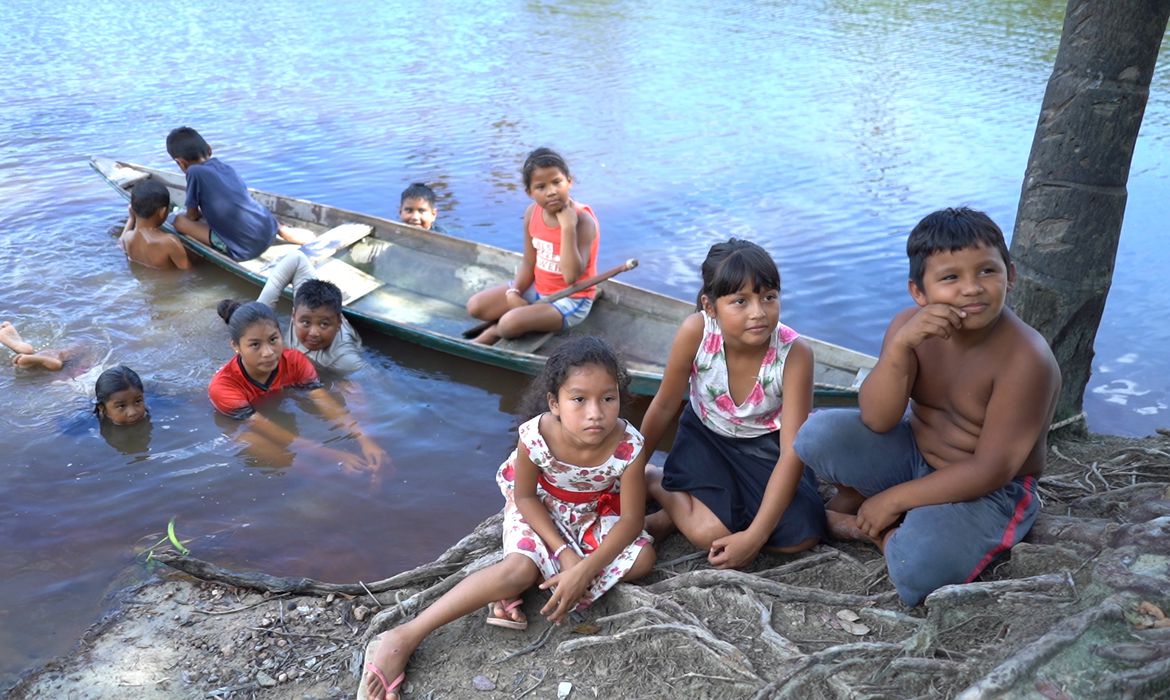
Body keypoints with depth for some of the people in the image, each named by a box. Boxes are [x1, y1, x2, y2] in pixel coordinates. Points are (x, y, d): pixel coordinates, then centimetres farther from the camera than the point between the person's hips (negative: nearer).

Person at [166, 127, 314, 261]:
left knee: (180, 221, 5)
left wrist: (202, 214, 25)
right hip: (269, 232, 5)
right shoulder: (225, 166, 13)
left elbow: (192, 216, 4)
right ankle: (282, 230, 14)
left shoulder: (194, 172, -5)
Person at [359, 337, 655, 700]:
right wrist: (564, 553, -24)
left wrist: (583, 570, -32)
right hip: (538, 509, -2)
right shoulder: (535, 436, -32)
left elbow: (631, 519, -22)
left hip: (593, 514, 3)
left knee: (642, 558, -20)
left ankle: (511, 591, -19)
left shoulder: (629, 446, -32)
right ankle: (403, 639, -24)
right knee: (520, 568, -28)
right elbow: (525, 496, -16)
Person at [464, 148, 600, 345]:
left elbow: (571, 276, -34)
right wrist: (514, 292, -15)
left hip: (570, 299, -7)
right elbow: (529, 263, 3)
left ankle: (494, 332, 6)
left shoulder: (582, 220, -24)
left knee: (510, 323, -25)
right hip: (537, 288, 7)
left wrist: (568, 227, -38)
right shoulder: (532, 213, -5)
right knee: (475, 306, 2)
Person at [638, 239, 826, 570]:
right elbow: (665, 406, -12)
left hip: (766, 445, 2)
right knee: (709, 531, -25)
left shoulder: (795, 353, -29)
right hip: (707, 435, -1)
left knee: (805, 533, -19)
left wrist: (754, 537, -32)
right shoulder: (695, 331, -29)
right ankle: (654, 481, 7)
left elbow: (792, 453, -28)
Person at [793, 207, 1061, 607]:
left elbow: (991, 470, -23)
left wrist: (893, 500, -19)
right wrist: (901, 345, -34)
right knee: (819, 434, -21)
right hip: (914, 456, 4)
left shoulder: (1026, 359, -25)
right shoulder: (910, 326, -11)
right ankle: (855, 499, 9)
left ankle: (874, 531, 1)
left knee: (917, 573, -32)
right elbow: (877, 421, -18)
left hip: (988, 492, -4)